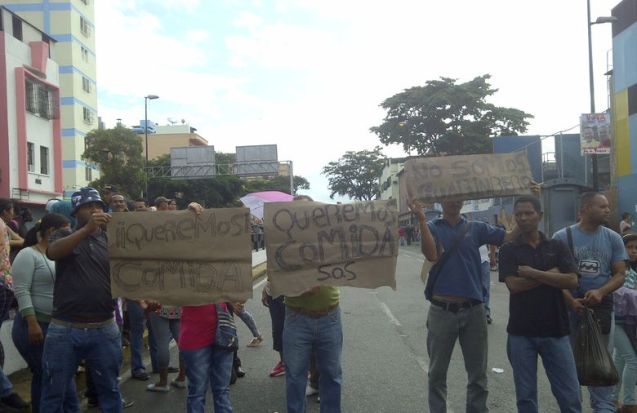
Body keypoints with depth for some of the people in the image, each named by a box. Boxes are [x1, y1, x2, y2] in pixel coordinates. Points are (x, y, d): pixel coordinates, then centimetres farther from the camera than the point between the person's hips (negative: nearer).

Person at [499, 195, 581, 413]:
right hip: (521, 332, -1)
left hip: (555, 330, 1)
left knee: (569, 395, 6)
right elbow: (514, 285, -13)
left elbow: (572, 281, -9)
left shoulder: (557, 247, 5)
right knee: (525, 395, 8)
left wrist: (534, 273, -12)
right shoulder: (508, 250, 1)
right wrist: (551, 274, -8)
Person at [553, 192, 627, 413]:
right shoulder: (562, 237, -6)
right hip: (569, 306, -1)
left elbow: (619, 274, 1)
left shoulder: (613, 238, 2)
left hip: (601, 306, 2)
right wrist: (571, 301, -17)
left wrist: (600, 292, -17)